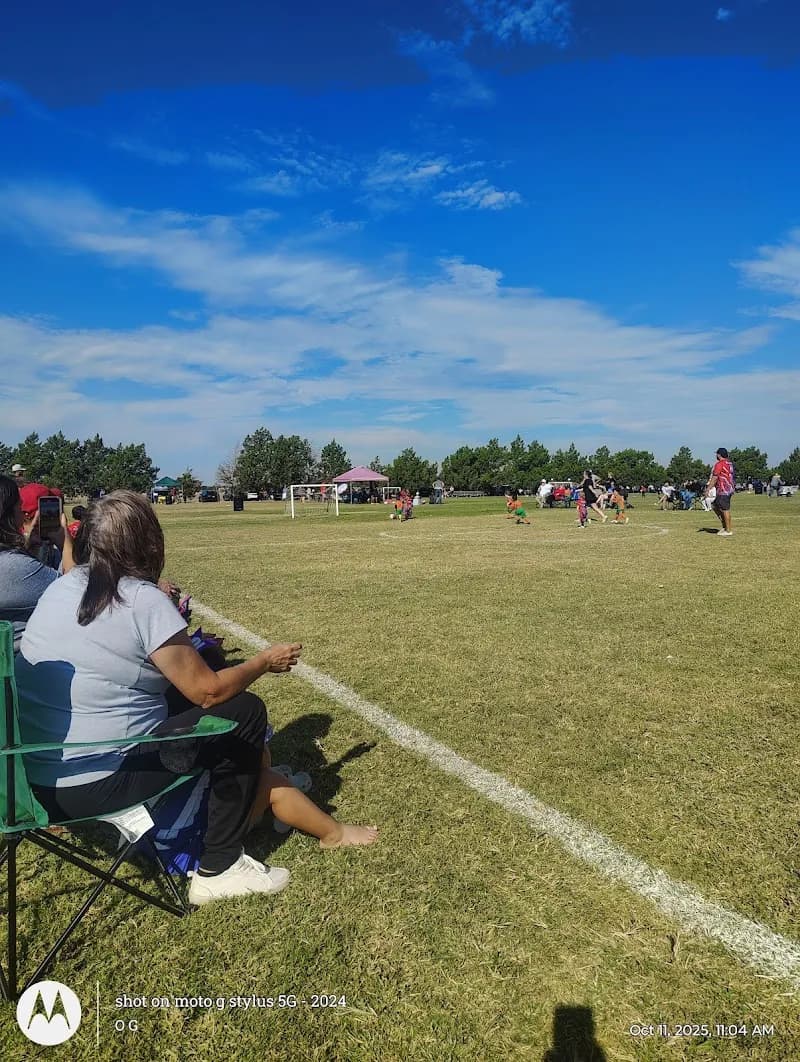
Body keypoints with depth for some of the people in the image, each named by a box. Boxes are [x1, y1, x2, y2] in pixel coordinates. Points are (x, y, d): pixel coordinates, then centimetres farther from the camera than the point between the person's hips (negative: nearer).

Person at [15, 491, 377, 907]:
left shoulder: (59, 588, 4)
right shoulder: (144, 600, -19)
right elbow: (209, 690, -14)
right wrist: (264, 661, 2)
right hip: (96, 786, -8)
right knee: (245, 712, 1)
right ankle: (218, 870, 13)